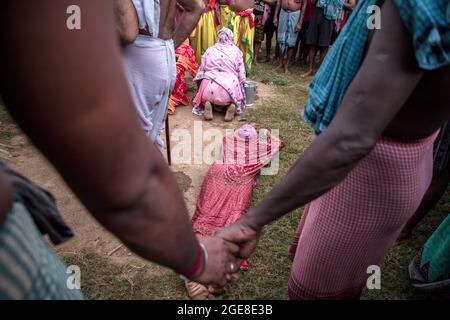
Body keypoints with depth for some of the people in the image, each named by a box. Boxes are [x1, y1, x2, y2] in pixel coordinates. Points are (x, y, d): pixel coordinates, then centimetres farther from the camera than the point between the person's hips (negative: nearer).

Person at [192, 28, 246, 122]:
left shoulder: (209, 50, 15)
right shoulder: (236, 50, 12)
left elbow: (201, 70, 13)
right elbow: (241, 75, 8)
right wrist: (240, 85, 25)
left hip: (210, 89, 1)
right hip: (230, 88, -1)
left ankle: (207, 103, 0)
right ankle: (232, 105, -1)